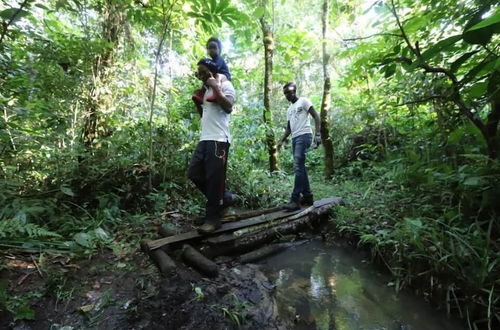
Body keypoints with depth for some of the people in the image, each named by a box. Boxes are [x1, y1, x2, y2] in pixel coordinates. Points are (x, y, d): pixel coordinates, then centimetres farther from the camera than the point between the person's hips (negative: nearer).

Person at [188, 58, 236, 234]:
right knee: (194, 173, 7)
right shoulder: (206, 89, 26)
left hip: (218, 139, -9)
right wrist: (197, 102, 18)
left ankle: (213, 218, 1)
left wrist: (215, 87, -11)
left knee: (214, 178, -9)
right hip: (204, 139, 9)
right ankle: (223, 198, 22)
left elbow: (228, 108, -16)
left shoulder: (225, 85, 1)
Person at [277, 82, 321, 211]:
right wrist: (281, 140, 11)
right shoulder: (289, 110, 25)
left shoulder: (303, 101, 4)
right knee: (300, 167, 6)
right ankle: (307, 196, 13)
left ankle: (295, 200, -19)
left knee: (298, 167, -17)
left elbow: (316, 117, -3)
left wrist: (317, 134, -16)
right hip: (294, 138, 8)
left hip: (304, 136, -8)